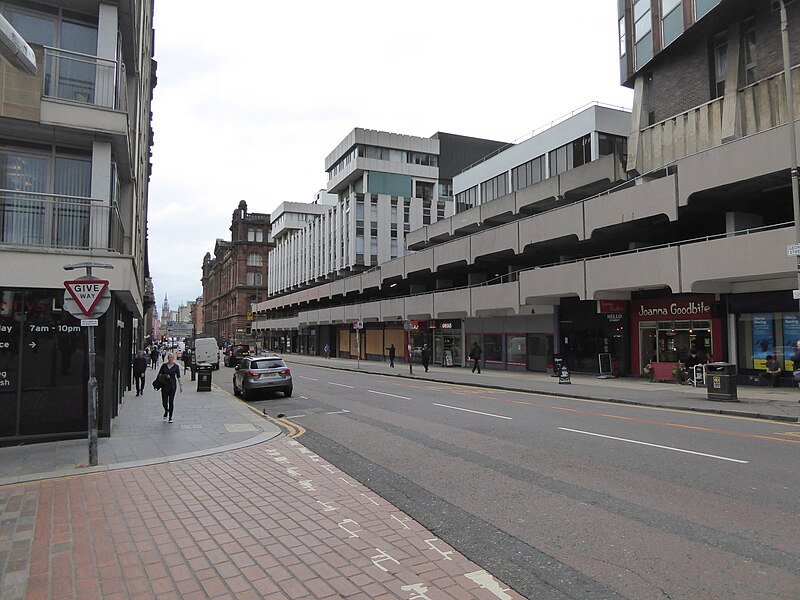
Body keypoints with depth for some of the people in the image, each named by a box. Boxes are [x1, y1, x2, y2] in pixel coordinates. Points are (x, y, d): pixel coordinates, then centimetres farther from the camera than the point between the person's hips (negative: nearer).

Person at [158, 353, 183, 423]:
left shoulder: (176, 366, 2)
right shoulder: (164, 365, 5)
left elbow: (178, 377, 3)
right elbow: (159, 374, 9)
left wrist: (180, 385, 0)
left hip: (173, 385, -1)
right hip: (164, 385, 1)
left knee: (171, 401, -1)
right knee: (164, 401, 1)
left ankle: (170, 417, 10)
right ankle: (166, 411, 35)